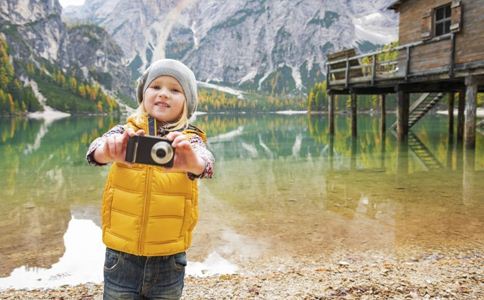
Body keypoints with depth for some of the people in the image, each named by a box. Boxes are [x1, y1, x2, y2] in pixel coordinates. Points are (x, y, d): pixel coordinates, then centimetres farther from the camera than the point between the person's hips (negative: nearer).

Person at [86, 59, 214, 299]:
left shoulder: (189, 140, -3)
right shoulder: (124, 133, -1)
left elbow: (205, 163, -24)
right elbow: (95, 151, -21)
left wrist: (192, 162, -48)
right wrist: (110, 150, -44)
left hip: (169, 262, 0)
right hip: (122, 257, 0)